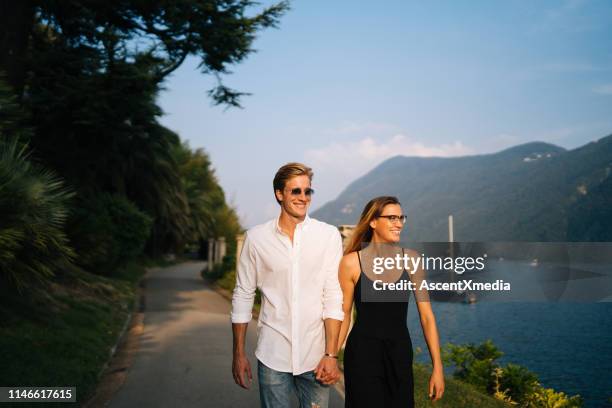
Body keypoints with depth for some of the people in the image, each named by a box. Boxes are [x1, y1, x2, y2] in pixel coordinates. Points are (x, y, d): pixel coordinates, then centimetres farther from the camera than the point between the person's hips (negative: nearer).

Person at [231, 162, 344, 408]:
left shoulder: (328, 236, -3)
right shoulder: (256, 238, -1)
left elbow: (334, 297, -4)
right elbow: (243, 296, 4)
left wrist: (331, 354, -8)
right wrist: (238, 353, 4)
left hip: (315, 356, 0)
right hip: (272, 356, 0)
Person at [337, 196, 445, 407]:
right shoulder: (351, 262, -9)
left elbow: (427, 316, -2)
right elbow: (343, 316, -2)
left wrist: (437, 367, -4)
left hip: (400, 353, 3)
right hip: (362, 354, -2)